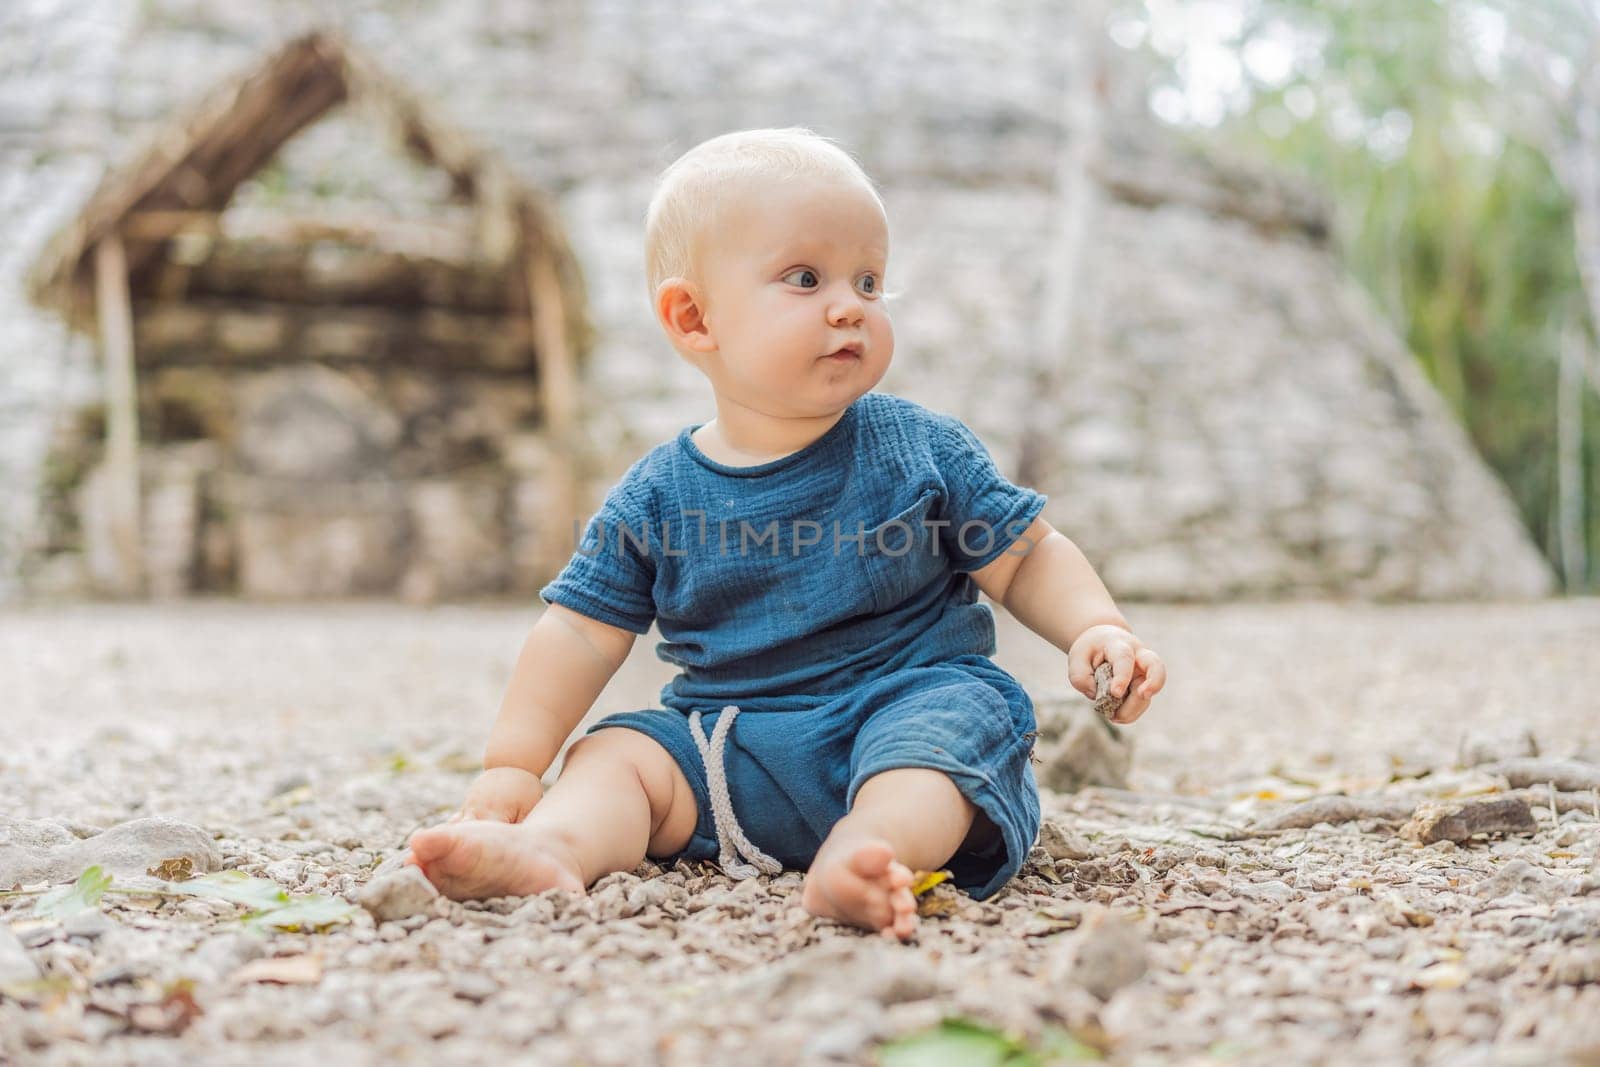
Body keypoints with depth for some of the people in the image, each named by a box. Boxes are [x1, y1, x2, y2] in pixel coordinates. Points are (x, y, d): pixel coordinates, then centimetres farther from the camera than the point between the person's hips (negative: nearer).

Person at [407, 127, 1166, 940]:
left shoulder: (922, 450, 0)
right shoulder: (658, 498, 1)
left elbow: (1028, 558, 6)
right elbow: (583, 630, 4)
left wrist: (1098, 629, -13)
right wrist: (512, 764, -2)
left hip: (908, 700, -2)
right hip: (731, 749, 3)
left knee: (953, 716, -31)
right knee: (619, 752, -13)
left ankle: (866, 853, -54)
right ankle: (553, 850, -39)